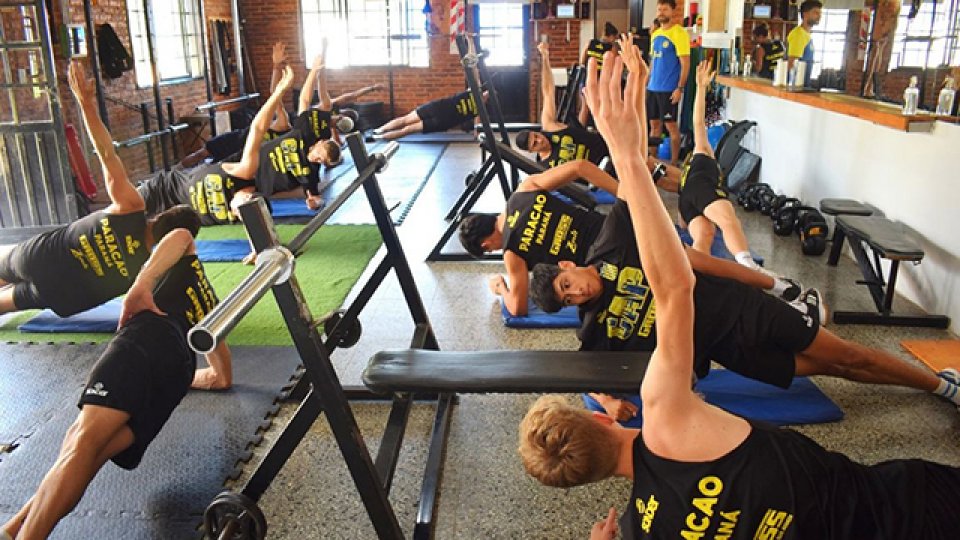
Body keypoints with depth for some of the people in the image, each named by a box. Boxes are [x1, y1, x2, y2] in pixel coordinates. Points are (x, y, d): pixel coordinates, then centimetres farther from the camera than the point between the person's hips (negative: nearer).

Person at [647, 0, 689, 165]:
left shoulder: (678, 33, -9)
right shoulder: (655, 34, 13)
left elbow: (685, 63, -12)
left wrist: (680, 88, -18)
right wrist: (647, 83, 15)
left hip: (669, 89, -7)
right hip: (653, 88, 7)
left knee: (670, 125, -1)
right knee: (654, 124, 11)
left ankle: (674, 162, 7)